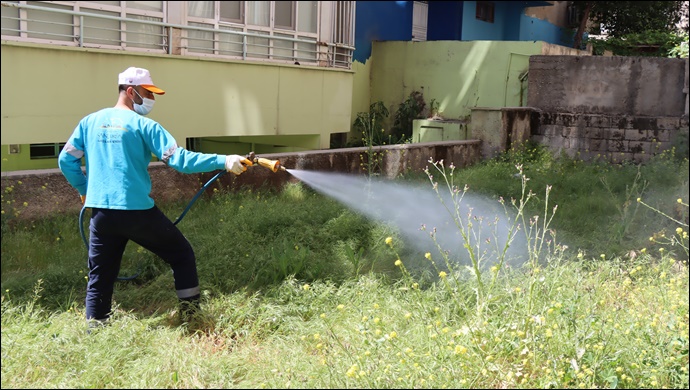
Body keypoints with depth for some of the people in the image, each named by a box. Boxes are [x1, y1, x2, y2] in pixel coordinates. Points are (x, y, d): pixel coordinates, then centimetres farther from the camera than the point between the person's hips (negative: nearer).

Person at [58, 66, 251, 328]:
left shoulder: (89, 122, 9)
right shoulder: (142, 125, -6)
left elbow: (66, 160, 12)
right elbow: (179, 160, -15)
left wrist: (84, 190, 26)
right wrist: (224, 161, -15)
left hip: (101, 213, 5)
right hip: (137, 211, -5)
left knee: (100, 279, 15)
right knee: (182, 255, 13)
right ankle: (191, 316, 15)